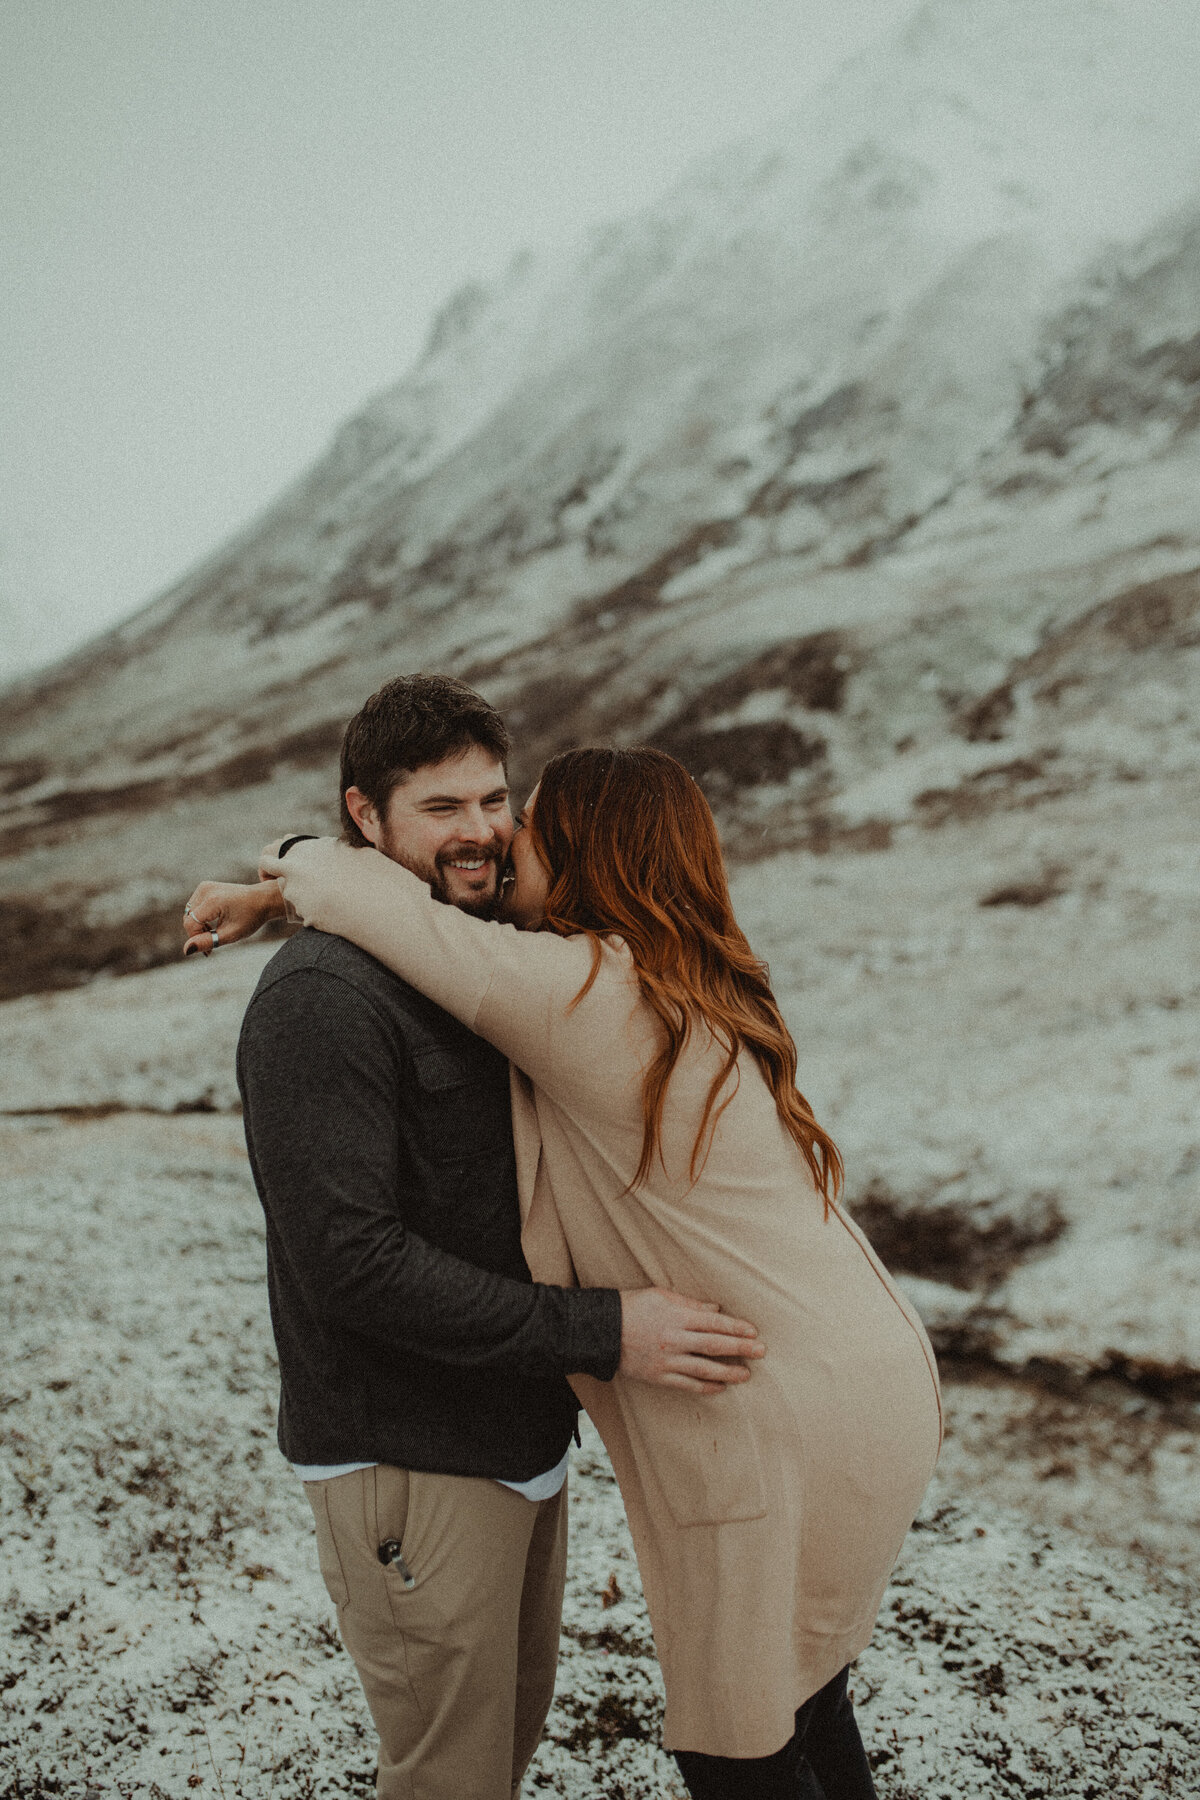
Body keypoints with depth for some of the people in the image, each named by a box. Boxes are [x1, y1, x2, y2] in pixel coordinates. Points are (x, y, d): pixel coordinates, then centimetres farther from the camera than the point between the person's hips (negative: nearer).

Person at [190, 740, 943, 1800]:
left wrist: (284, 875, 1)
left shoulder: (581, 990, -20)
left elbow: (370, 898, -20)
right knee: (800, 1700, 26)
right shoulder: (696, 995, 10)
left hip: (780, 1434, -9)